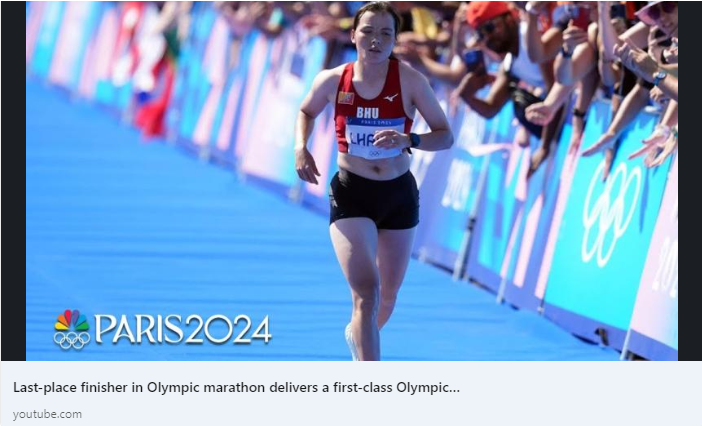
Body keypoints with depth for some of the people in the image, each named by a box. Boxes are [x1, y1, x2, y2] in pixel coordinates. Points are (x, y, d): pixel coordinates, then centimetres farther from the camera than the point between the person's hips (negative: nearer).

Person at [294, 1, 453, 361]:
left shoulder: (409, 81, -12)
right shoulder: (332, 81, -8)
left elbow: (445, 136, -10)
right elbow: (307, 112, 14)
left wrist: (408, 140, -28)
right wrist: (300, 147, -5)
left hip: (399, 195, 2)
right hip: (351, 195, -2)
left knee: (388, 294, 19)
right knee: (366, 293, -18)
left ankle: (358, 334, 53)